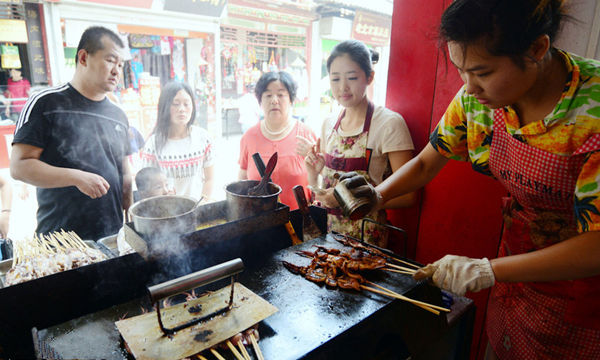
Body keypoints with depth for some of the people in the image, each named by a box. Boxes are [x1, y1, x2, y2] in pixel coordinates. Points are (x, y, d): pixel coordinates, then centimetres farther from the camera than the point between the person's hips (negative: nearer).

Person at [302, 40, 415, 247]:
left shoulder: (389, 123, -9)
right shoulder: (328, 125, 8)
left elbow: (407, 196, -12)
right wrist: (314, 174, -4)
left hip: (366, 238, -4)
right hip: (326, 231, 5)